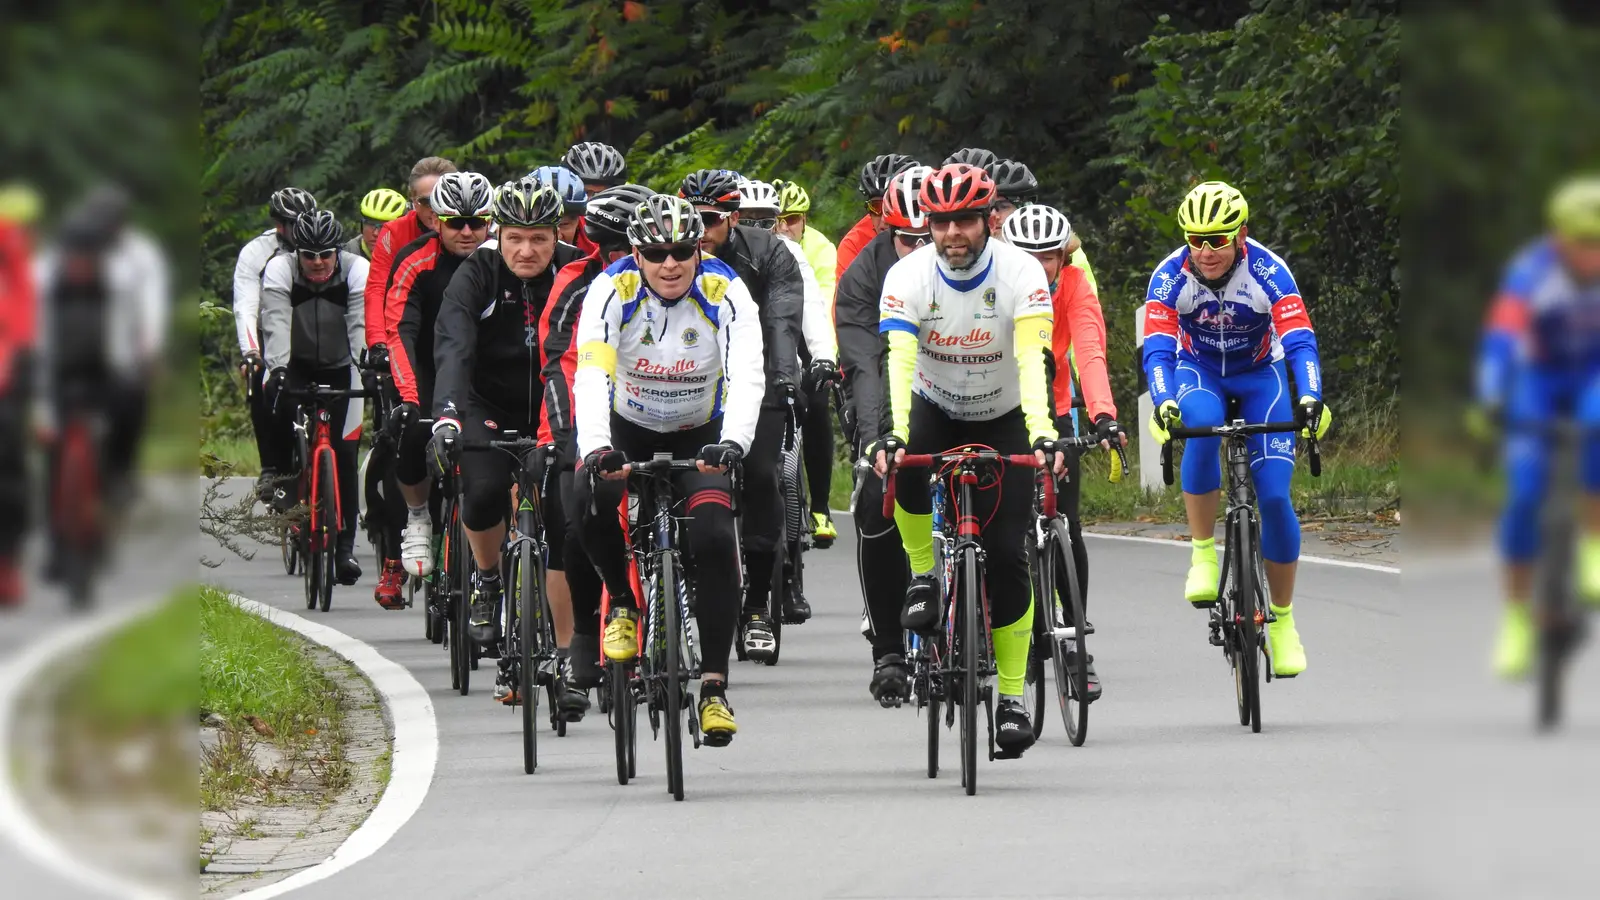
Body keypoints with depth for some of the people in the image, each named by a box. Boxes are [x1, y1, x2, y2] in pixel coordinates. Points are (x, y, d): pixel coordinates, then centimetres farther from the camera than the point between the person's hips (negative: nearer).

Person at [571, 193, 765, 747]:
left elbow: (747, 375, -32)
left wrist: (734, 440, -51)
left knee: (713, 540, -21)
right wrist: (595, 446, -50)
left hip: (699, 435, 0)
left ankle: (714, 688, -15)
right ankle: (622, 603, -3)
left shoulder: (726, 294, -20)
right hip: (629, 429, 0)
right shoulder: (612, 290, -21)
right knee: (593, 498, -31)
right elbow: (592, 374, -32)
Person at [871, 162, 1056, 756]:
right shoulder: (908, 277, -20)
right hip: (934, 410, 1)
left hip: (1004, 419, -1)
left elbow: (1031, 360, -34)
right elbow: (899, 360, -32)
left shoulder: (1020, 273, -22)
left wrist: (1042, 436, -48)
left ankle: (1012, 699, -2)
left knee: (1008, 556, -10)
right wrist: (893, 435, -48)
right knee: (902, 468, -35)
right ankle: (922, 576, -8)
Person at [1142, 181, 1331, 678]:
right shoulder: (1170, 276, -24)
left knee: (1274, 497, -12)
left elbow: (1300, 341, -34)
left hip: (1260, 375, 0)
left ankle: (1283, 620, 5)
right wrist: (1164, 403, -51)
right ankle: (1203, 554, -24)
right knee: (1202, 428, -37)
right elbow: (1157, 349, -31)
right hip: (1199, 371, 0)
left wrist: (1310, 398, -52)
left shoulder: (1268, 271, -27)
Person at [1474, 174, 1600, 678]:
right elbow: (1502, 337, -41)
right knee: (1525, 494, -14)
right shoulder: (1532, 272, -29)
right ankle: (1516, 619, 2)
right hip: (1538, 379, -1)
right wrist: (1492, 400, -57)